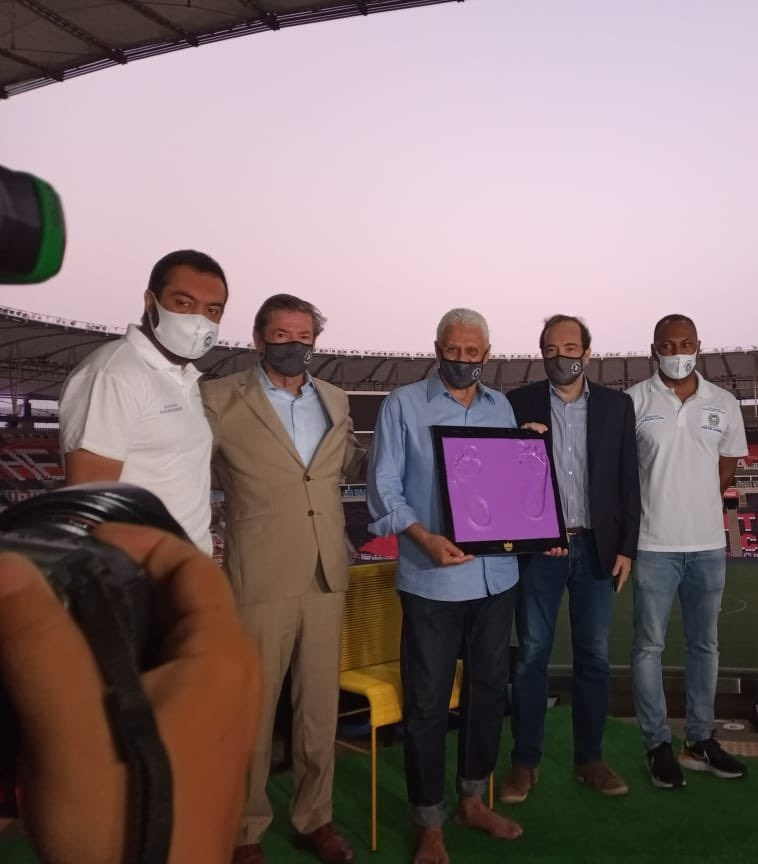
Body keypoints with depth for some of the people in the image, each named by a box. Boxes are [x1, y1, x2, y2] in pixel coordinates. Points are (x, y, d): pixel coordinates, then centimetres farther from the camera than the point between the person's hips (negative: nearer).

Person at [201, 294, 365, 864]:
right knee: (254, 710, 7)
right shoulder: (221, 400, -4)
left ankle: (315, 818, 32)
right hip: (261, 579, -4)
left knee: (321, 705, 14)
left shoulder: (335, 401, 11)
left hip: (327, 578, 5)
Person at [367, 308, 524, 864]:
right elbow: (383, 487, -7)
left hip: (496, 574, 5)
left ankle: (473, 800, 36)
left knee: (489, 688, 16)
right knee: (428, 702, 3)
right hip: (433, 579, -5)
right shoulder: (403, 404, -3)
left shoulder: (502, 408, 11)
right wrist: (423, 537, -21)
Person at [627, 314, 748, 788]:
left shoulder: (725, 403, 4)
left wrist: (697, 503, 7)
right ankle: (658, 745, 17)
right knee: (650, 645, 4)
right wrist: (658, 506, -2)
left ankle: (701, 740, 27)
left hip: (709, 544, 4)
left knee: (705, 644, 13)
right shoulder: (634, 402, -6)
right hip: (655, 544, -3)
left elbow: (728, 465, 14)